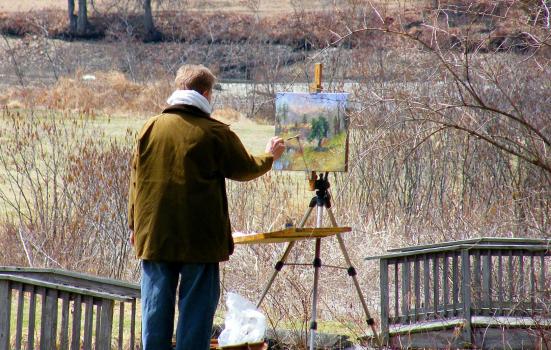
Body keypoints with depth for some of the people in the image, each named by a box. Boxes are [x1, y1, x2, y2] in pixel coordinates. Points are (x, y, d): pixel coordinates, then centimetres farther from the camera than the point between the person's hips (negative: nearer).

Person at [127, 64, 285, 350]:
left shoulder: (151, 127, 4)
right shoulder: (215, 132, -7)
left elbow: (136, 179, 9)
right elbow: (244, 169, 5)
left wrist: (134, 225, 18)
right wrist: (270, 156, 26)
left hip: (154, 237, 3)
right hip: (200, 238, -3)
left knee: (156, 306, 7)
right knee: (196, 306, 2)